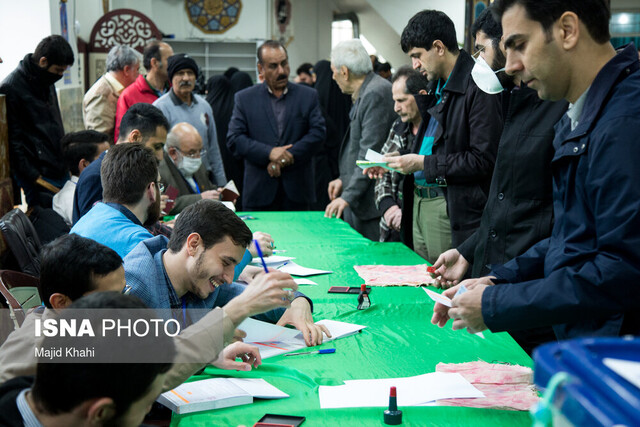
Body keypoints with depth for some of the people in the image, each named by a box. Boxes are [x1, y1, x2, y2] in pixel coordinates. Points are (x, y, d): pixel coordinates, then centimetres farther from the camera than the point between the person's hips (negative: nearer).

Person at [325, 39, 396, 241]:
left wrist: (348, 195, -20)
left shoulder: (376, 94, -17)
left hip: (371, 201, -10)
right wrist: (345, 179, 15)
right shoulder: (364, 93, 15)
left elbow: (370, 152, -21)